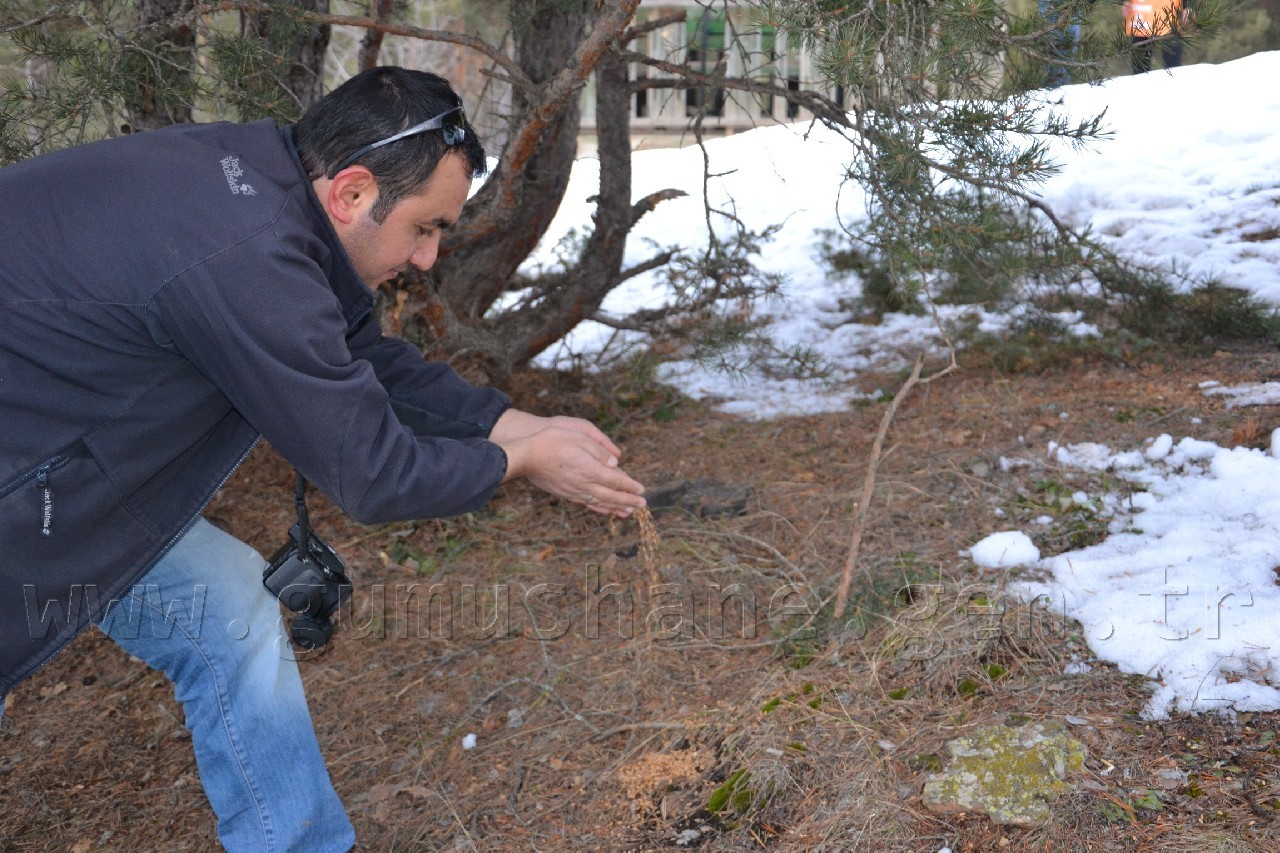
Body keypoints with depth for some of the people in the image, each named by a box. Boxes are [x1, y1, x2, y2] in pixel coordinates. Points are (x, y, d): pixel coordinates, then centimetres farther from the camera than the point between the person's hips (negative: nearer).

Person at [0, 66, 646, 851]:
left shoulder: (262, 182, -5)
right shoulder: (245, 257, -33)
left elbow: (372, 361, 8)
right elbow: (373, 474, -22)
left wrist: (527, 425, 4)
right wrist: (526, 460, -7)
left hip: (66, 468, 9)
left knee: (229, 609, 8)